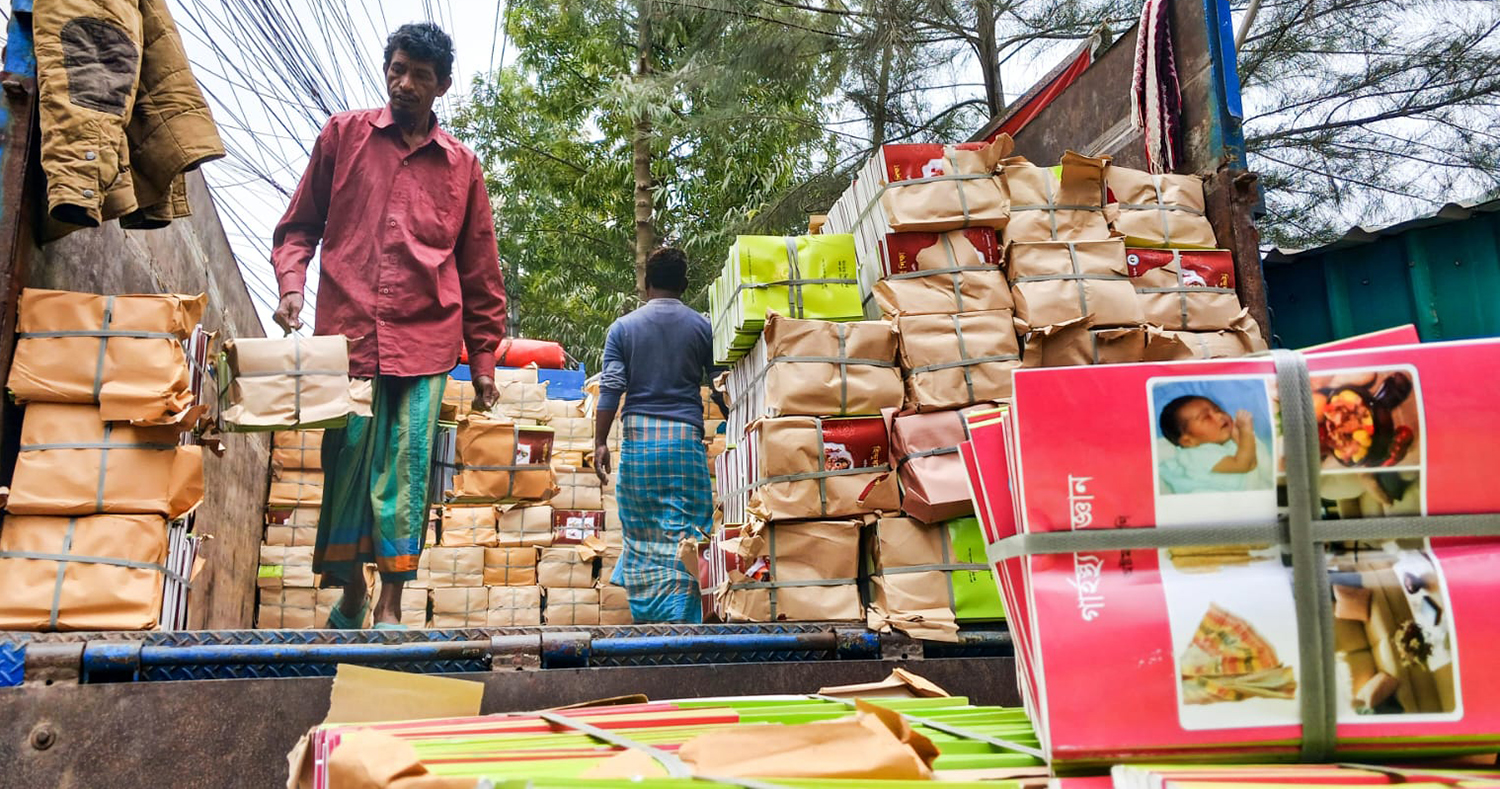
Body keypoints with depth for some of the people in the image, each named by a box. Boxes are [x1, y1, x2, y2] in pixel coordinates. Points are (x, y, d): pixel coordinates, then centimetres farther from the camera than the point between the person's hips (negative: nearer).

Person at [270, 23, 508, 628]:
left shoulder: (461, 164, 12)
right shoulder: (342, 135, 11)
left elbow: (480, 272, 14)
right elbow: (299, 226, 15)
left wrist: (483, 359, 11)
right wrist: (291, 286, -5)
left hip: (423, 338, 0)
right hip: (346, 331, 0)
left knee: (406, 470, -3)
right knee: (345, 460, 2)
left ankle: (390, 602, 6)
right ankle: (350, 583, 21)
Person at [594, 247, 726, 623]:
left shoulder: (623, 327, 5)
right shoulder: (701, 327, 4)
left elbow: (610, 389, -2)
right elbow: (721, 389, 3)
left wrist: (600, 442, 2)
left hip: (638, 438, 1)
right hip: (686, 438, -1)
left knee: (641, 530, 10)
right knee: (684, 533, -1)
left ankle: (645, 612, 13)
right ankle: (681, 617, -5)